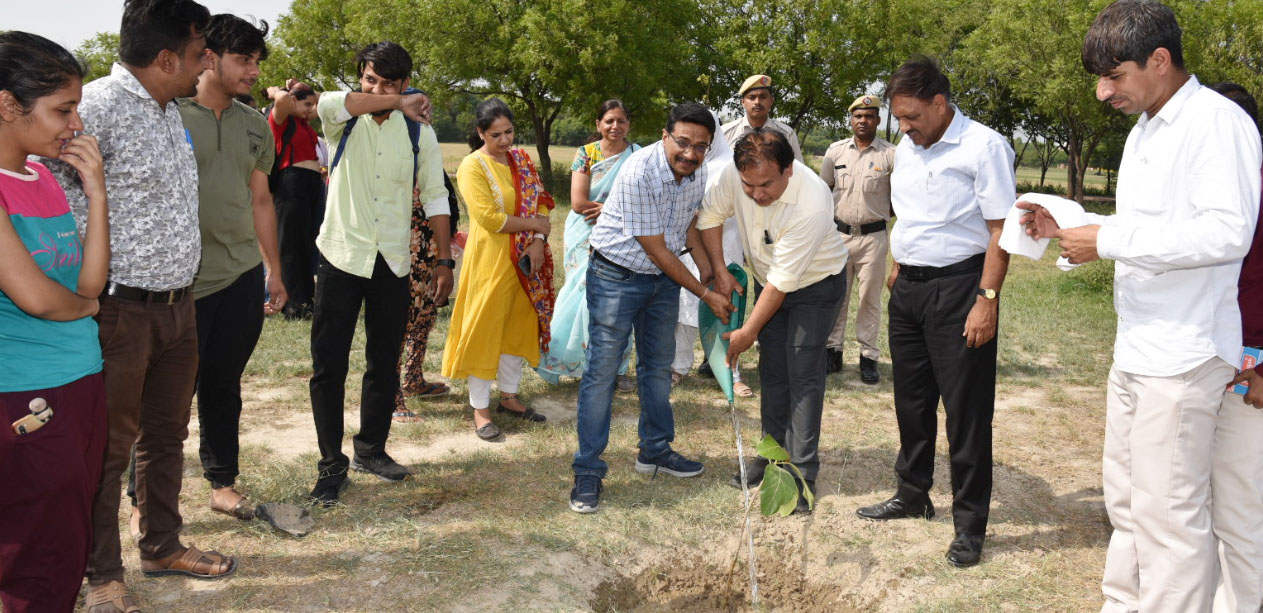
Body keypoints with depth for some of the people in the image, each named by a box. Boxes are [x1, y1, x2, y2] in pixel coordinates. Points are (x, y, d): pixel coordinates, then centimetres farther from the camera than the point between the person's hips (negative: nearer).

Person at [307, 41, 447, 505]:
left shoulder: (418, 132, 2)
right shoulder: (344, 123, -2)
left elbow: (435, 197, 5)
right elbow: (328, 103, -27)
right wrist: (396, 103, -35)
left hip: (392, 262, 2)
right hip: (341, 257, -2)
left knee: (384, 363, 12)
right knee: (328, 365, -1)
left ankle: (370, 449, 28)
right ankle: (332, 464, 10)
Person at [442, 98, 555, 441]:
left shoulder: (522, 160, 9)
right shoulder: (472, 167, -11)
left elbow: (540, 204, 5)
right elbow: (489, 218, -19)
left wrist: (538, 242, -10)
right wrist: (533, 224, -11)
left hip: (524, 260, 6)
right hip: (489, 259, -6)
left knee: (519, 326, 13)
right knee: (485, 328, 1)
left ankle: (509, 396, 28)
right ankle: (480, 408, 11)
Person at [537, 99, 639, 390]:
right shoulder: (585, 154, 0)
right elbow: (578, 202, -10)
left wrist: (605, 209, -14)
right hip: (586, 238, -1)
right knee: (591, 298, -5)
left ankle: (618, 368, 10)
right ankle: (593, 365, 9)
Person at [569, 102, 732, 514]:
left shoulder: (698, 172, -4)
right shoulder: (640, 173, -27)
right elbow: (655, 248, -22)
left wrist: (708, 268, -2)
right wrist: (705, 295, -17)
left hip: (665, 276, 7)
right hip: (617, 275, -7)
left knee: (658, 366, 15)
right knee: (602, 370, -7)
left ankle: (655, 451, 31)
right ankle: (588, 472, 1)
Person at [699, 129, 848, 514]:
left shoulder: (812, 205, -38)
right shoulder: (736, 174, -23)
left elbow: (784, 280, -32)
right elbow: (710, 215, -2)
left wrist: (748, 332, -24)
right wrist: (719, 271, -6)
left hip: (816, 283, -5)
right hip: (769, 280, 6)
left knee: (803, 373, -10)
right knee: (772, 369, 8)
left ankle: (802, 473, -3)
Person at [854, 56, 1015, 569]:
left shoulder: (984, 147, -12)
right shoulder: (906, 149, 11)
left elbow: (1000, 230, -16)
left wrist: (987, 299, -20)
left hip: (958, 286, -7)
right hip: (909, 287, 8)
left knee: (965, 407, -1)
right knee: (911, 398, 17)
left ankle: (970, 524, 10)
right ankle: (912, 494, 34)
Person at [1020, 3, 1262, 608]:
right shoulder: (1143, 131, 15)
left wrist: (1108, 240, -21)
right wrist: (1066, 227, 6)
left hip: (1183, 355, -9)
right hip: (1136, 350, 9)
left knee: (1168, 515, -2)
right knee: (1127, 502, 17)